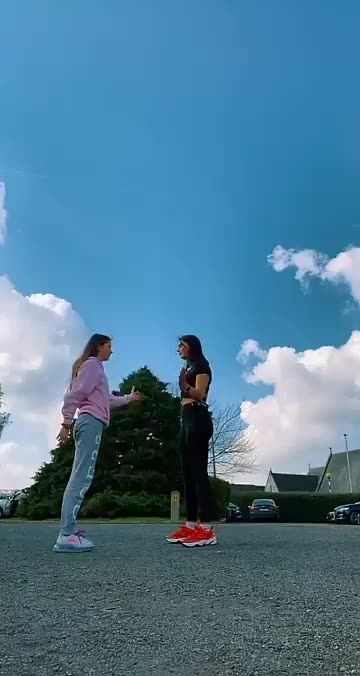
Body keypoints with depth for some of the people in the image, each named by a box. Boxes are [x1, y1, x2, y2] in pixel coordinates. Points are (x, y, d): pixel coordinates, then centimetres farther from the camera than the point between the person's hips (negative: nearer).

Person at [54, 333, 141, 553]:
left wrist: (130, 398, 44)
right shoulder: (92, 364, 1)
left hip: (91, 423, 10)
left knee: (81, 477, 4)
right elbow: (75, 393, -11)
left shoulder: (96, 368, 29)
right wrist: (66, 423, -17)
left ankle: (69, 531, 4)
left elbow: (107, 400, 34)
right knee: (82, 477, -17)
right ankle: (67, 535, -22)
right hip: (91, 421, -10)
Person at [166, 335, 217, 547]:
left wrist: (185, 386, -33)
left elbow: (199, 394, -15)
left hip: (198, 418, -10)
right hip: (187, 419, 10)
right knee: (188, 473, 3)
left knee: (199, 471, -16)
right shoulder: (189, 368, 25)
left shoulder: (201, 365, -1)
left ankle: (206, 528, -19)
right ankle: (191, 525, 3)